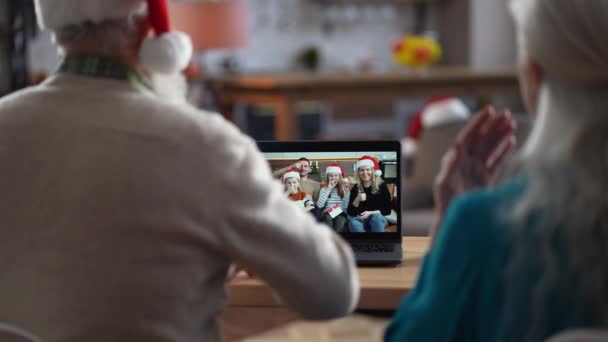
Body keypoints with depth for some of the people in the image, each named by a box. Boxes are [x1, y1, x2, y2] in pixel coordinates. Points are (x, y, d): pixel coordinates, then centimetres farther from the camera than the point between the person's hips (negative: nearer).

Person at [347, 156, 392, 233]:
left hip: (379, 220, -1)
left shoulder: (381, 185, 2)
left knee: (376, 217, -37)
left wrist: (371, 213, -16)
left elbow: (387, 210, -2)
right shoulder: (356, 188, 7)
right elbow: (350, 213, 1)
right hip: (361, 219, 1)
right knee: (352, 222, -34)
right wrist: (357, 200, -16)